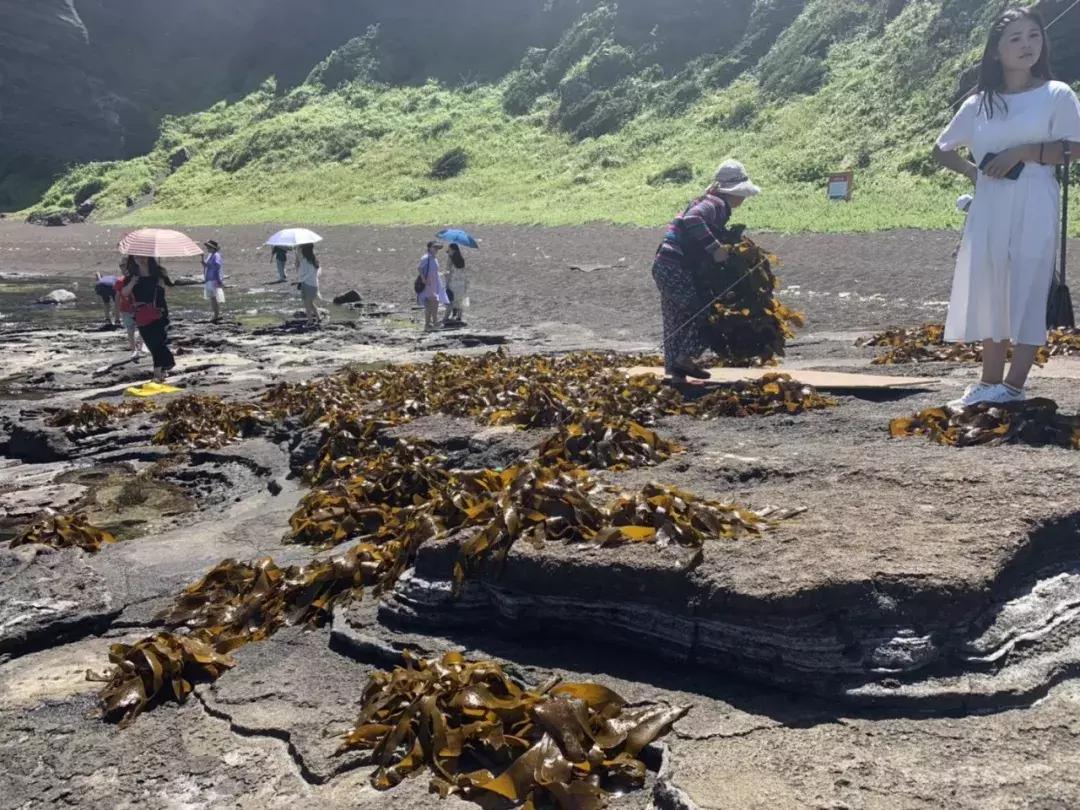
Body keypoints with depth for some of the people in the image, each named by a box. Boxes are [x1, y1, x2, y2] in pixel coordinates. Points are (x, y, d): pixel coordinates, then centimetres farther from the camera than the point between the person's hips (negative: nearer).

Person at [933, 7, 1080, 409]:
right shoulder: (979, 103, 11)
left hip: (1033, 211, -4)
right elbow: (942, 149, 20)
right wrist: (972, 171, 4)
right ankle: (990, 382, 13)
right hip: (988, 210, 4)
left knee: (1026, 292, -7)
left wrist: (1022, 152, -15)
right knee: (990, 292, 5)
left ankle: (1013, 386, -5)